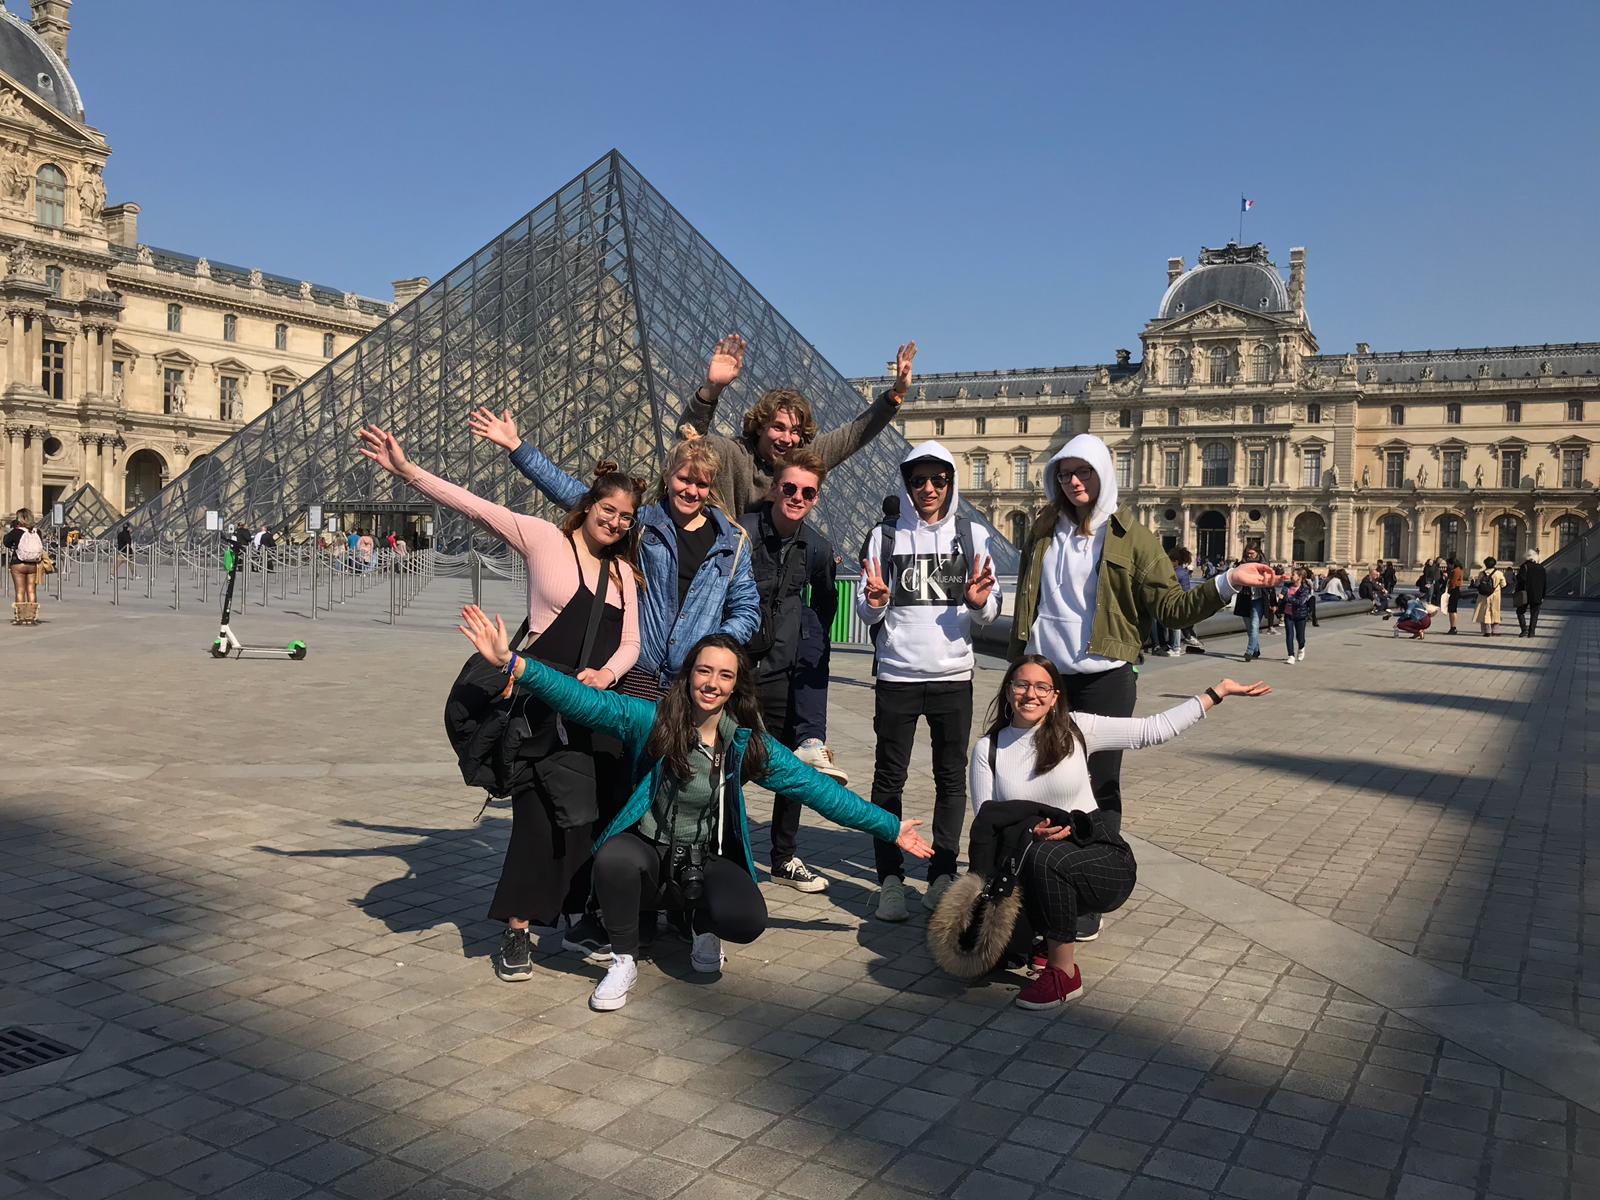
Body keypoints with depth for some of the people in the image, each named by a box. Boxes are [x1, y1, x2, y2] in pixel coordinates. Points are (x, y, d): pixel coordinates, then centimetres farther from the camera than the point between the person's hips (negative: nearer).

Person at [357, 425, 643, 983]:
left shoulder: (624, 571, 14)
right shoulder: (544, 539, -2)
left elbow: (630, 642, 12)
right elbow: (474, 506, -9)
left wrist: (607, 672, -9)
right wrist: (405, 470, -18)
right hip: (544, 702, -4)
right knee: (575, 815, -9)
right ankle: (518, 928, 3)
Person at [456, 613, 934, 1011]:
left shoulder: (748, 743, -4)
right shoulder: (652, 721, -10)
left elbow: (815, 787, 0)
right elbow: (586, 701, -21)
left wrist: (890, 828, 1)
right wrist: (513, 663, -35)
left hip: (707, 863, 1)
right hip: (647, 850, -1)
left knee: (747, 921, -28)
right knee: (614, 859, -35)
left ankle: (702, 922, 12)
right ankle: (624, 961, -6)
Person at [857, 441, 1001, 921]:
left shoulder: (972, 535, 6)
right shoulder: (886, 536, 5)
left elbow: (991, 611, 7)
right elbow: (865, 612, 6)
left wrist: (979, 603, -15)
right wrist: (875, 603, -16)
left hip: (953, 674, 1)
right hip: (897, 674, -1)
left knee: (952, 777, 7)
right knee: (889, 777, 1)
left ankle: (942, 874, 17)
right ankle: (890, 878, 7)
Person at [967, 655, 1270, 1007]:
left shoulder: (1075, 729, -2)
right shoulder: (987, 749, 1)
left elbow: (1153, 730, 0)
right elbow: (985, 824, -2)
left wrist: (1218, 692, 0)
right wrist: (1027, 831, -23)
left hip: (1102, 862, -3)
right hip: (1028, 863, 3)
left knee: (1044, 858, -35)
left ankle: (1064, 973, -14)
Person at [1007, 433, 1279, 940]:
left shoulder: (1129, 536, -2)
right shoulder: (1044, 531, 9)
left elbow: (1171, 607, -6)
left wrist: (1227, 582, -19)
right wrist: (1016, 665, 13)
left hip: (1102, 679, -3)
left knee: (1100, 788, 3)